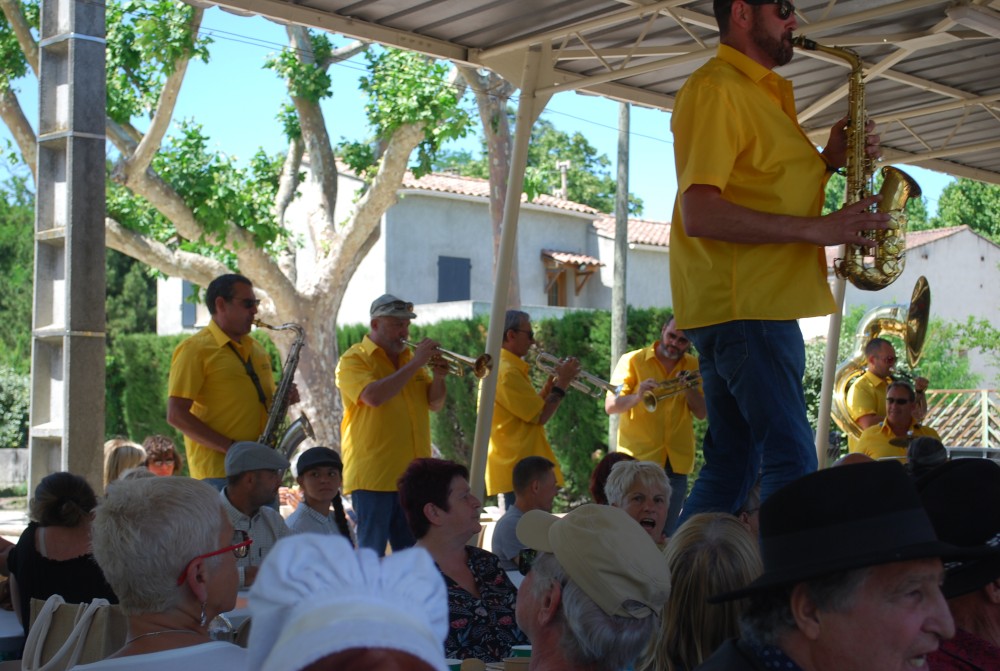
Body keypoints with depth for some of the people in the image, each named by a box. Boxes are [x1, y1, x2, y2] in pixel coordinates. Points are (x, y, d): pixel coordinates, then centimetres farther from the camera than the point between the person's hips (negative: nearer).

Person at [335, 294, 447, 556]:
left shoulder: (409, 358, 16)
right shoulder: (353, 359, -3)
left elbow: (434, 404, 16)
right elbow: (373, 396, -21)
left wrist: (438, 377, -4)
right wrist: (414, 364, -18)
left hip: (412, 474, 6)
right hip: (373, 475, -6)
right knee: (372, 553, -4)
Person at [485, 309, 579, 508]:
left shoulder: (500, 367, 16)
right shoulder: (508, 372, -17)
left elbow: (531, 408, 19)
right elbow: (540, 416, -16)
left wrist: (551, 383, 8)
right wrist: (562, 383, -6)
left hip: (514, 465, 11)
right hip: (519, 467, -11)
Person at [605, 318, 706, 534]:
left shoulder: (693, 366, 11)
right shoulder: (633, 360, 0)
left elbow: (701, 413, 7)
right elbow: (610, 406, -8)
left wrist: (689, 388, -11)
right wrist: (637, 397, -27)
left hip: (677, 462, 3)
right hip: (639, 458, -3)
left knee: (668, 531, 4)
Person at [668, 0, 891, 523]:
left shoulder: (764, 93, 21)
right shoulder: (715, 89, -10)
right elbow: (700, 214, -21)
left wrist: (829, 160, 9)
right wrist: (817, 229, -21)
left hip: (756, 304, 10)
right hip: (744, 305, -10)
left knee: (732, 465, 12)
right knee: (792, 461, -13)